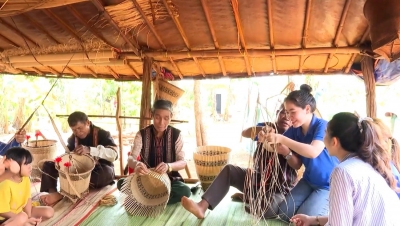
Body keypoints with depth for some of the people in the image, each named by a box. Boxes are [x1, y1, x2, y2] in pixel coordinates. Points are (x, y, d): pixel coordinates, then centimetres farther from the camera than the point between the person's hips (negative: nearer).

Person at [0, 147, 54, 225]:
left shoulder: (25, 179, -7)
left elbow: (28, 199, 2)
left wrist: (29, 216, -13)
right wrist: (27, 219, -23)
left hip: (21, 211, 8)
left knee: (49, 212, -2)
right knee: (22, 218, -38)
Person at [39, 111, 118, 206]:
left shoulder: (102, 134, -14)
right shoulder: (73, 138, 4)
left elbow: (114, 154, -29)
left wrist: (89, 150, -41)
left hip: (98, 172, -5)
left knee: (107, 172, -40)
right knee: (48, 165, -4)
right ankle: (52, 192, -31)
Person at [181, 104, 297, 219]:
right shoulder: (268, 128, 0)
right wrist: (263, 129, -41)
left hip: (279, 189, -3)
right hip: (258, 178, 4)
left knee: (266, 208, -33)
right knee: (229, 169, -16)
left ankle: (246, 197, 3)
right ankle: (202, 206, -25)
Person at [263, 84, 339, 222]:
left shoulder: (322, 126, -22)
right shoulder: (294, 130, -5)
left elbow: (313, 152, -41)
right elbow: (297, 165, -1)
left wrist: (282, 139, -42)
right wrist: (287, 153, -23)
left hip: (329, 184, -6)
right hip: (309, 181, 6)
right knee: (284, 213, 0)